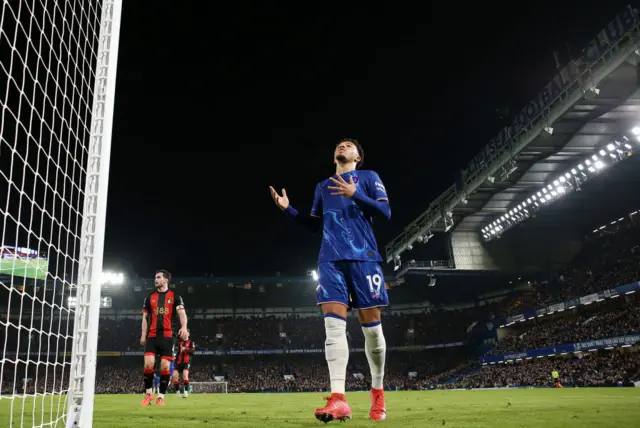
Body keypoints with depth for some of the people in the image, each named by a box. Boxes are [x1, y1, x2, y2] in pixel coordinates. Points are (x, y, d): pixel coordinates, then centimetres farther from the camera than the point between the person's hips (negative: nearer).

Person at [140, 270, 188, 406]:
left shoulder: (175, 297, 4)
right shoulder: (150, 297, 13)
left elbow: (182, 313, -7)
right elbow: (145, 317, 17)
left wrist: (184, 327, -27)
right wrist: (143, 334, 9)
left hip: (167, 336, -2)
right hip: (152, 336, 2)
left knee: (165, 366, -4)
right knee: (148, 363, -12)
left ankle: (161, 397, 6)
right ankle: (149, 393, 6)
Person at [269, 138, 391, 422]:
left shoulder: (368, 177, 11)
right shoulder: (322, 186, 23)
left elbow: (386, 212, -1)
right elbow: (315, 225, 24)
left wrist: (355, 195, -15)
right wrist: (288, 209, 11)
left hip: (363, 257, -3)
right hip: (331, 260, 3)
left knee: (371, 326, 0)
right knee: (334, 324, -12)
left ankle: (378, 393, 18)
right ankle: (338, 399, -19)